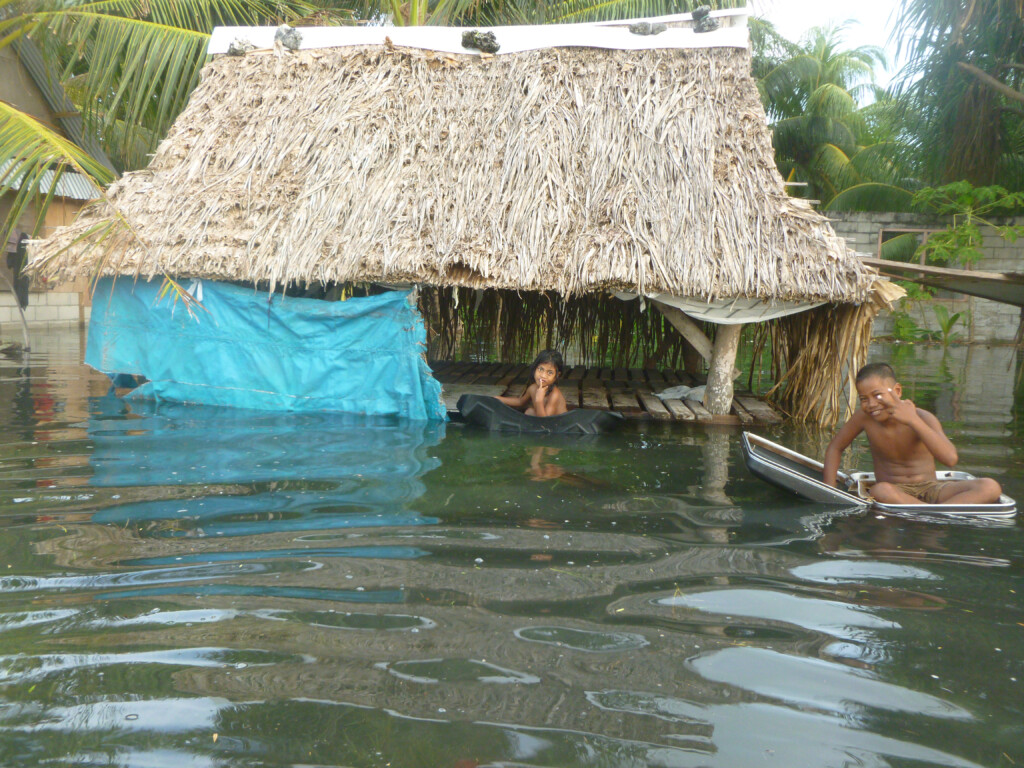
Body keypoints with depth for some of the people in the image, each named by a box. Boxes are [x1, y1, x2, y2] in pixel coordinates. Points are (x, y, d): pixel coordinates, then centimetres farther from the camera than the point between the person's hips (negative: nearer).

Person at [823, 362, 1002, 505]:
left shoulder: (922, 418, -12)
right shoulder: (864, 417, -7)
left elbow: (951, 459, -28)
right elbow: (835, 447, 8)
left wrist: (913, 421, -33)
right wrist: (830, 490, -3)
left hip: (930, 489, 1)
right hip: (895, 491, -1)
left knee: (990, 487, -22)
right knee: (880, 491, -39)